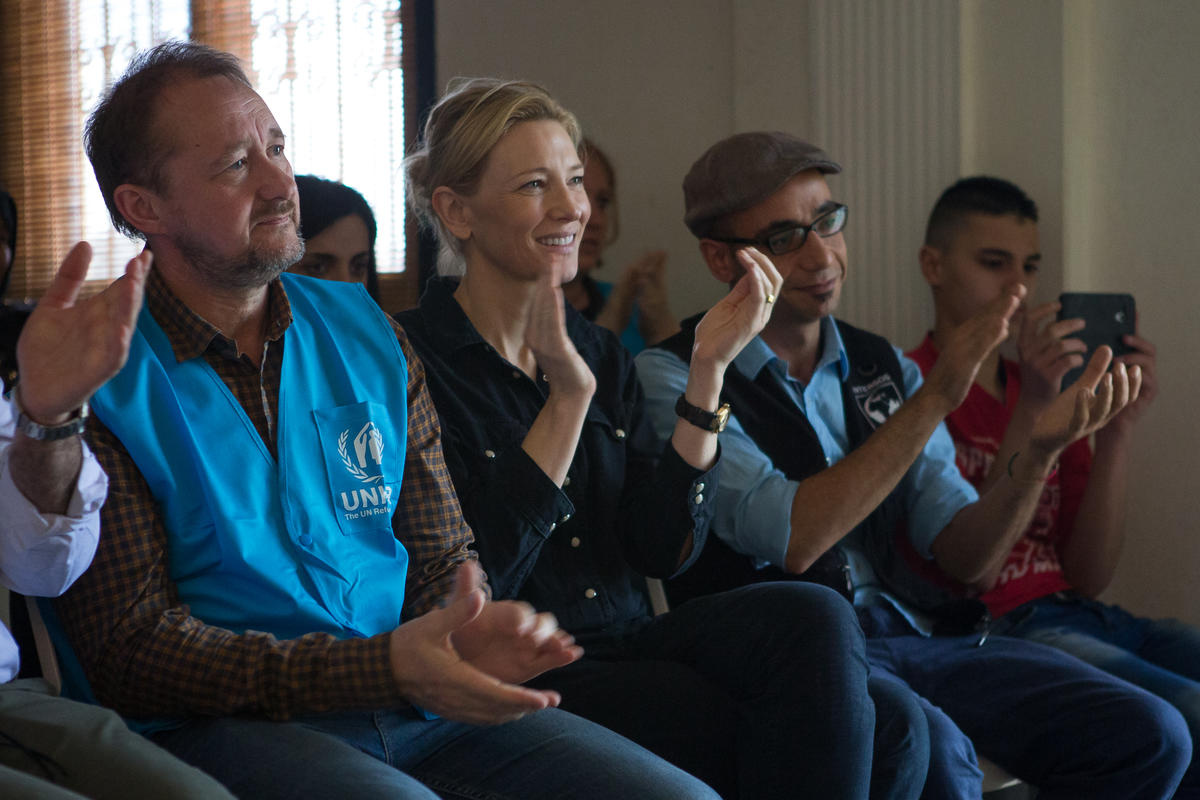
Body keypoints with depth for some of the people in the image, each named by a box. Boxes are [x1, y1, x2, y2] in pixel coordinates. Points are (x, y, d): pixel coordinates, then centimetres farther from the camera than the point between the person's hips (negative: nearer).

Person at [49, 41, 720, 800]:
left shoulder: (367, 334, 14)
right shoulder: (96, 377, -4)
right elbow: (127, 648, -9)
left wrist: (470, 633, -10)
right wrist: (384, 667, -19)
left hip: (410, 707, 6)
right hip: (230, 725, -5)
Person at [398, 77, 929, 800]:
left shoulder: (601, 355, 14)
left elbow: (665, 549, 4)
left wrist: (709, 369, -3)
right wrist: (567, 399, -18)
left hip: (635, 648, 7)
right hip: (529, 682, -6)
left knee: (816, 618, -25)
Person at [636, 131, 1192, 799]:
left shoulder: (881, 368, 16)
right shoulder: (671, 376, -1)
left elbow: (964, 555, 9)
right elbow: (791, 541, -15)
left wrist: (1042, 449, -10)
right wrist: (935, 398, -17)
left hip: (915, 634, 6)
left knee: (1149, 737, -13)